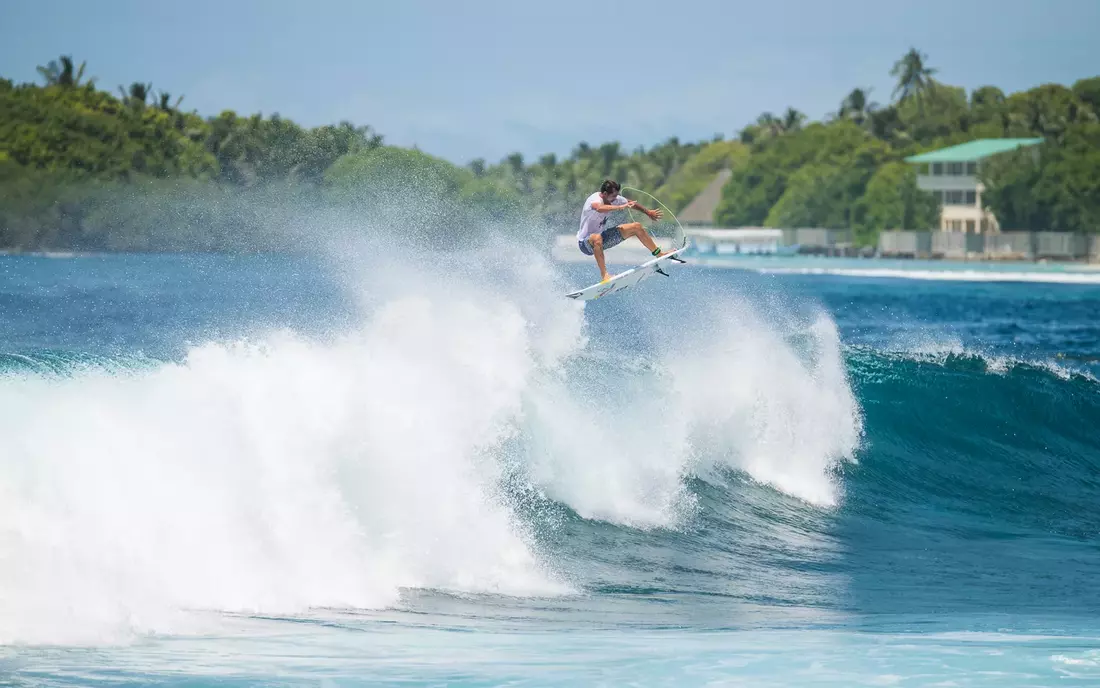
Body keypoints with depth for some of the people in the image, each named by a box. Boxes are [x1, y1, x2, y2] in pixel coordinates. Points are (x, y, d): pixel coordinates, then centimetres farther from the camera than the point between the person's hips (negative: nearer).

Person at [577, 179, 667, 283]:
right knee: (597, 238, -46)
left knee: (637, 227, 7)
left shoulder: (614, 199, -5)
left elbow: (631, 203, 14)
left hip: (602, 236, 9)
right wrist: (620, 207, -60)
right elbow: (599, 208, -55)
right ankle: (604, 275, -50)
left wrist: (648, 212, 26)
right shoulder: (595, 200, -29)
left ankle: (659, 254, 22)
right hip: (585, 243, -9)